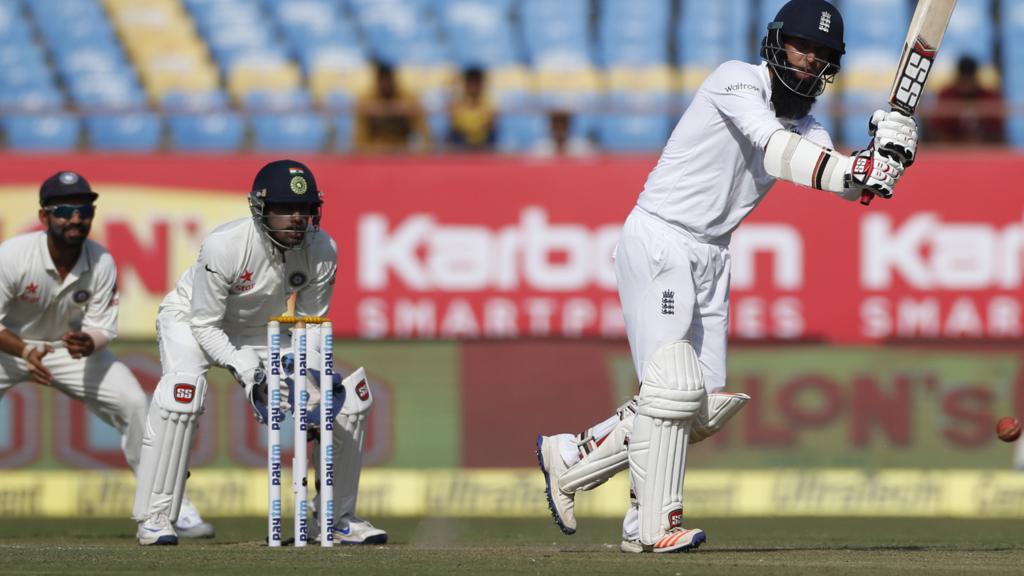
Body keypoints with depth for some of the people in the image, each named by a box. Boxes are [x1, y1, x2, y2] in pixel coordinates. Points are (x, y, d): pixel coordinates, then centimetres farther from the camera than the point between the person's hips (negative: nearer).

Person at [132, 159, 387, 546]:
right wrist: (248, 372, -37)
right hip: (192, 320, -5)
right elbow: (205, 325, -26)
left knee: (349, 401, -4)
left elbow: (310, 321, -6)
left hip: (265, 331, 5)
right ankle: (153, 518, -26)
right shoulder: (224, 246, -34)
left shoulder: (322, 251, -20)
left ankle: (337, 518, 13)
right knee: (183, 391, -36)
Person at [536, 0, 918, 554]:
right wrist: (853, 170, -36)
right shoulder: (739, 81, -11)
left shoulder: (806, 127, 11)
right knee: (673, 389, -13)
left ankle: (569, 459, 16)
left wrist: (883, 156, -27)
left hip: (711, 258, 8)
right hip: (658, 243, -8)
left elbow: (840, 182, -6)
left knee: (704, 408, 6)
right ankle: (654, 525, -7)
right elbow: (775, 149, -27)